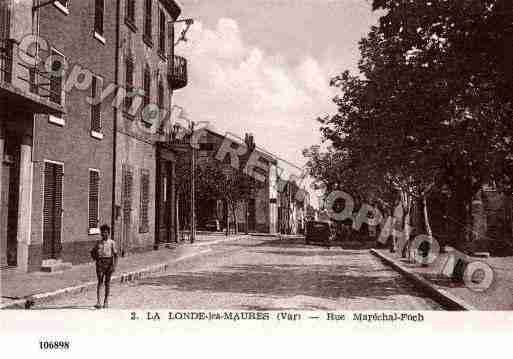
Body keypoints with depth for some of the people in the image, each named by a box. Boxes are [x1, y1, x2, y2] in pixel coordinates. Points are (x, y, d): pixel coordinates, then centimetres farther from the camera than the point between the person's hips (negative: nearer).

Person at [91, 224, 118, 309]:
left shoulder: (112, 243, 3)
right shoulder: (98, 242, 10)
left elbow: (115, 255, 1)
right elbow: (93, 252, 20)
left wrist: (114, 266, -7)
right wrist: (96, 258, 2)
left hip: (109, 263, -1)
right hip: (100, 263, 1)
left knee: (107, 282, 6)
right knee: (100, 282, -7)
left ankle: (106, 301, 18)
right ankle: (98, 302, -11)